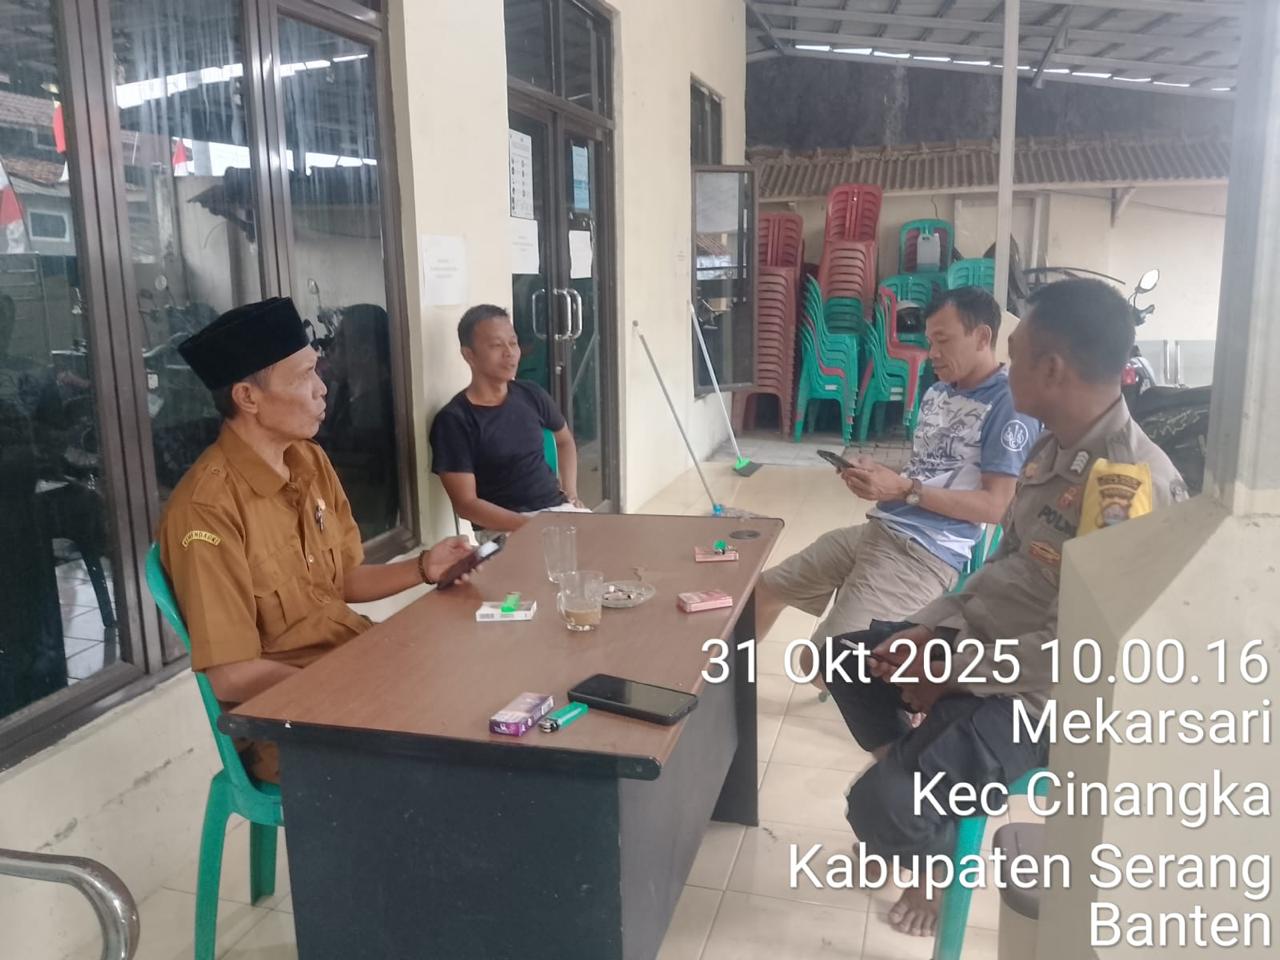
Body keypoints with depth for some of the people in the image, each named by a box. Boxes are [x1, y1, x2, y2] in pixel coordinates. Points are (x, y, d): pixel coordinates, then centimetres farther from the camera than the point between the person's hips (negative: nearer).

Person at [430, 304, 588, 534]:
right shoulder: (454, 420, -8)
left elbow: (565, 440, 28)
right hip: (503, 528, -6)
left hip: (557, 508, 6)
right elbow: (466, 504, -11)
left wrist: (570, 493, 12)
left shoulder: (531, 395, 8)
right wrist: (530, 525, -20)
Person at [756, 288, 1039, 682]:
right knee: (765, 588, 15)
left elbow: (996, 506, -17)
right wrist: (875, 473, -1)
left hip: (925, 553, -9)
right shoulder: (937, 392, 16)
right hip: (879, 528, 9)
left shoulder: (1010, 405, -13)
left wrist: (904, 490, -20)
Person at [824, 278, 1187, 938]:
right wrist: (935, 626, 0)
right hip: (987, 640, 9)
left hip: (1040, 693, -9)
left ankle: (942, 853, 16)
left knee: (879, 806, -19)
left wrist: (954, 676, -18)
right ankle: (914, 768, 32)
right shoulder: (1053, 446, 2)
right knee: (847, 656, 16)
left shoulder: (1133, 486, -28)